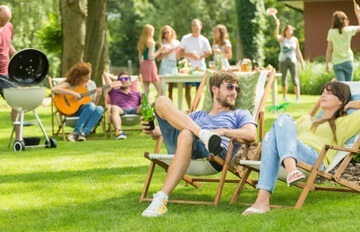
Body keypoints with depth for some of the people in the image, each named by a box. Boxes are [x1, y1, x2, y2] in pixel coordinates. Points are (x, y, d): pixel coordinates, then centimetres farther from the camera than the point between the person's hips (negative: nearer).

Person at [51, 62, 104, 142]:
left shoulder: (91, 84, 11)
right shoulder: (69, 84, -5)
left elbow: (94, 103, 14)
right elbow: (54, 89, -22)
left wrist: (98, 96, -7)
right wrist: (72, 93, -25)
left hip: (87, 111, 5)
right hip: (72, 111, -5)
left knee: (99, 109, -28)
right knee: (91, 106, -33)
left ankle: (83, 133, -36)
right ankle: (77, 132, -34)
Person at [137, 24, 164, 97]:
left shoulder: (141, 42, 12)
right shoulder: (151, 42, -9)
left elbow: (140, 57, 15)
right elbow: (150, 57, -16)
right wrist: (159, 51, -8)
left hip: (143, 65, 8)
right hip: (150, 64, -8)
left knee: (145, 90, 6)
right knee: (160, 90, -7)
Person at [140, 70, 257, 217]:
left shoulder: (240, 115, 30)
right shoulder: (197, 115, 42)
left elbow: (251, 135, 7)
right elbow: (168, 128, 33)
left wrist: (223, 131, -9)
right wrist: (152, 131, 9)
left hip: (215, 153, -4)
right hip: (179, 147, 4)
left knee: (186, 135, -40)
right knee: (162, 101, -12)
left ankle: (161, 198, -49)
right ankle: (204, 134, -32)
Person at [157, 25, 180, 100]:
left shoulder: (177, 43, 9)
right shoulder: (162, 43, 3)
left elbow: (177, 58, 9)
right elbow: (158, 58, -4)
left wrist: (177, 50, -8)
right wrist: (167, 53, -13)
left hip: (173, 67, 3)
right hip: (164, 67, -3)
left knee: (171, 89, 5)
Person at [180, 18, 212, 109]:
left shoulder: (204, 40, 2)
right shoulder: (185, 38, 2)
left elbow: (209, 53, 1)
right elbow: (180, 52, 2)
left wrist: (199, 57, -15)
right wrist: (189, 55, -16)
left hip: (200, 67, 0)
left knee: (199, 89, 3)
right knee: (187, 88, -6)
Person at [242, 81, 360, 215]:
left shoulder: (342, 123, 26)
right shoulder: (306, 119, 43)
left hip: (314, 159, -4)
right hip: (287, 158, 4)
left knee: (283, 120, -26)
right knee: (272, 136, -30)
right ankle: (262, 199, -49)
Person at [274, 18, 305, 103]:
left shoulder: (295, 40, 4)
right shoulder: (282, 39, -2)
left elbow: (298, 51, 11)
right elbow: (276, 35, -24)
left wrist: (302, 61, 10)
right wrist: (277, 25, -36)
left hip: (292, 61, 1)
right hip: (283, 61, -1)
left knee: (295, 79, -6)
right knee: (283, 79, 6)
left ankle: (298, 97, -6)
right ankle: (284, 96, 18)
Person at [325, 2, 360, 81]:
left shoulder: (331, 32, -5)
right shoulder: (348, 30, -5)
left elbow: (329, 49, -5)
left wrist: (327, 63, 3)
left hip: (337, 63, -1)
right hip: (348, 61, 1)